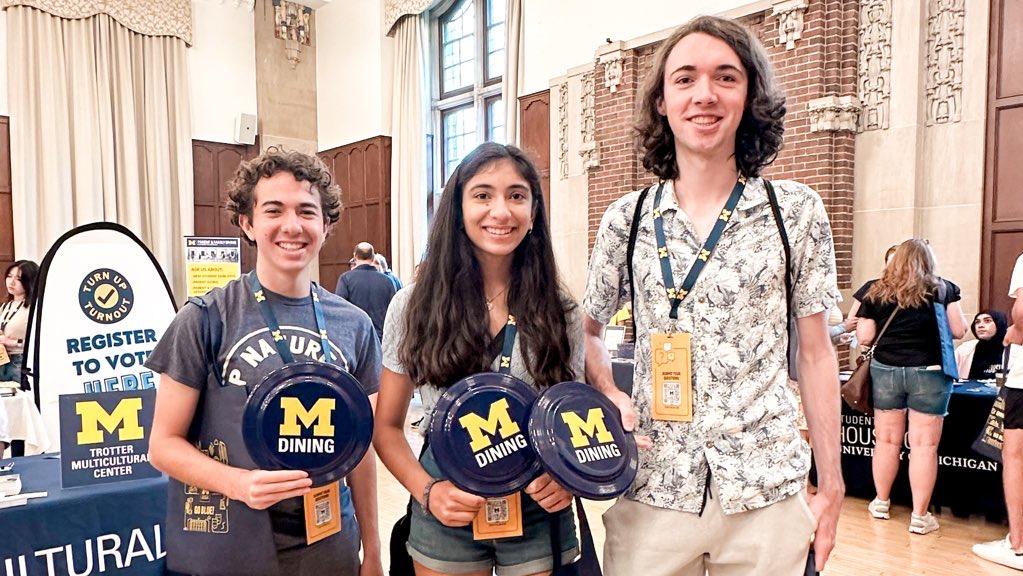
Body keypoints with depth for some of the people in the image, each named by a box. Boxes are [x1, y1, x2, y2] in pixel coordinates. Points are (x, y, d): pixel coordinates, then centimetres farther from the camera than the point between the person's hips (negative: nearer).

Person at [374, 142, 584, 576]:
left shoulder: (561, 314, -2)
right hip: (447, 514, 0)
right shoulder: (413, 306, -6)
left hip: (540, 513, 1)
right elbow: (387, 426, 0)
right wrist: (427, 491, -15)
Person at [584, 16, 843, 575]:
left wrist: (831, 484, 3)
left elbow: (815, 352, 3)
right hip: (652, 491, 1)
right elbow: (586, 332, 10)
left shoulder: (797, 211, -2)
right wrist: (610, 394, -9)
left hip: (767, 492, 0)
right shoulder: (626, 217, 0)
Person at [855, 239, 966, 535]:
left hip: (884, 371, 2)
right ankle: (920, 516, 8)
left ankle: (881, 502, 26)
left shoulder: (875, 291, 0)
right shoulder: (943, 290, -1)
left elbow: (864, 337, -1)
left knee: (886, 440, 13)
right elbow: (959, 331, -1)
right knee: (924, 445, 3)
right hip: (929, 373, -1)